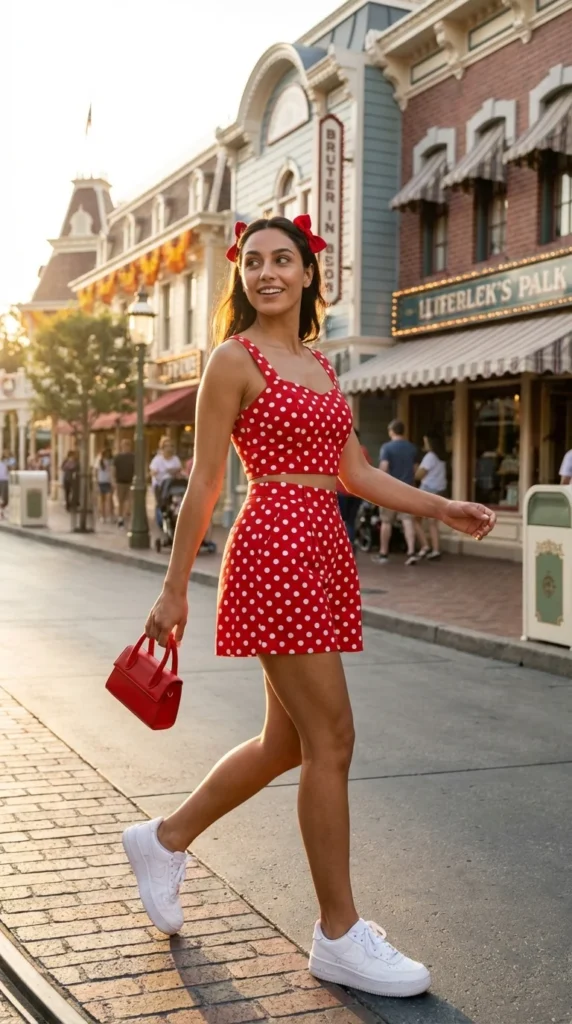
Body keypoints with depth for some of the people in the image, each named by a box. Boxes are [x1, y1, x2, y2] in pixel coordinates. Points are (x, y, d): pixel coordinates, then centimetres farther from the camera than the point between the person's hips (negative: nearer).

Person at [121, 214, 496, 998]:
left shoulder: (320, 366, 18)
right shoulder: (235, 359, -3)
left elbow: (355, 473, 18)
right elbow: (205, 481, -6)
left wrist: (442, 509, 8)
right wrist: (175, 588, -6)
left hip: (326, 550, 8)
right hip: (275, 547, -8)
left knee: (289, 741, 13)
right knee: (331, 740, -6)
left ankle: (165, 841, 33)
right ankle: (339, 937, 8)